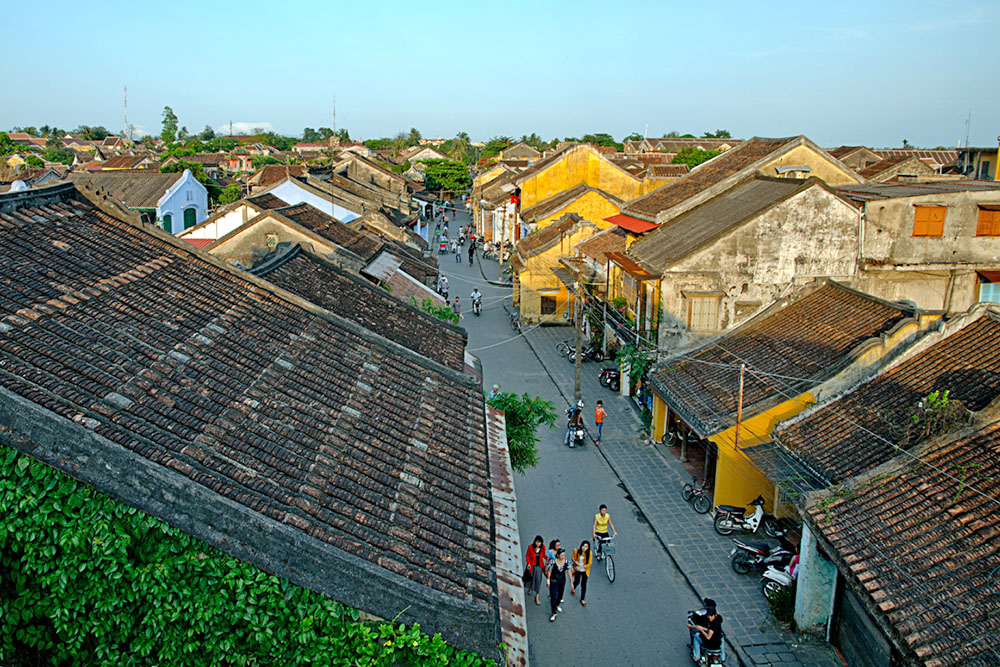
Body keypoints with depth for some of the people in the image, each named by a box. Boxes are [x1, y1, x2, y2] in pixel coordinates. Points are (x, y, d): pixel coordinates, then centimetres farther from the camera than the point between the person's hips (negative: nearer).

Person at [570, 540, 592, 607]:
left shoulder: (589, 553, -22)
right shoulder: (576, 551, -20)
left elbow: (589, 563, -15)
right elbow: (573, 558, -3)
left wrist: (581, 567, -23)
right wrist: (575, 562, -24)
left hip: (585, 571, -1)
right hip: (577, 570, 1)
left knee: (583, 584, 7)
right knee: (577, 582, 15)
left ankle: (582, 599, 26)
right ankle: (573, 588, 53)